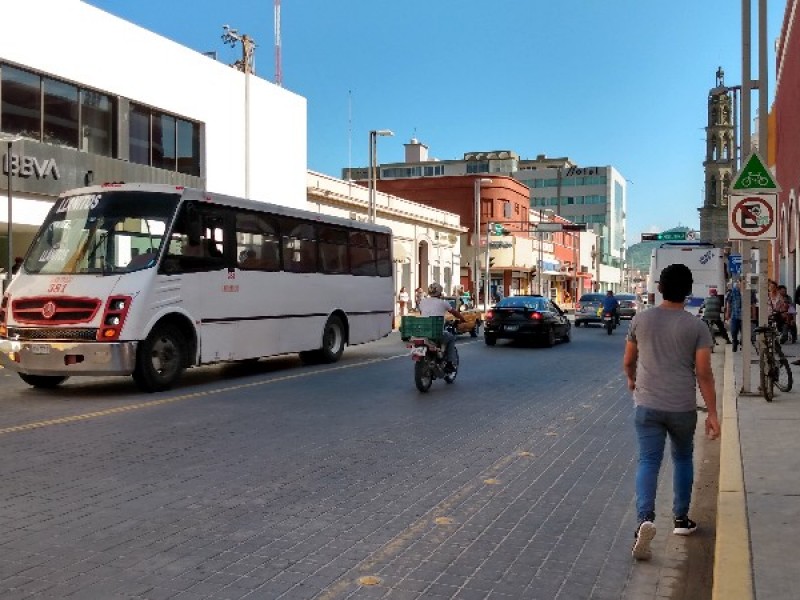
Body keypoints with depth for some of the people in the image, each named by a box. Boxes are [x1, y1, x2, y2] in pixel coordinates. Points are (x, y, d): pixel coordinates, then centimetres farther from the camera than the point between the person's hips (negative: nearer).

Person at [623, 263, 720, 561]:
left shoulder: (641, 320, -1)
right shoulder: (697, 327, -7)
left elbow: (628, 362, 9)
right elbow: (704, 374, -9)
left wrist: (632, 380, 31)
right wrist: (712, 414, -4)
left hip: (647, 405, 0)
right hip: (682, 407, 0)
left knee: (648, 462, 0)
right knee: (683, 458, 20)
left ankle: (645, 518, -20)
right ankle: (681, 519, 28)